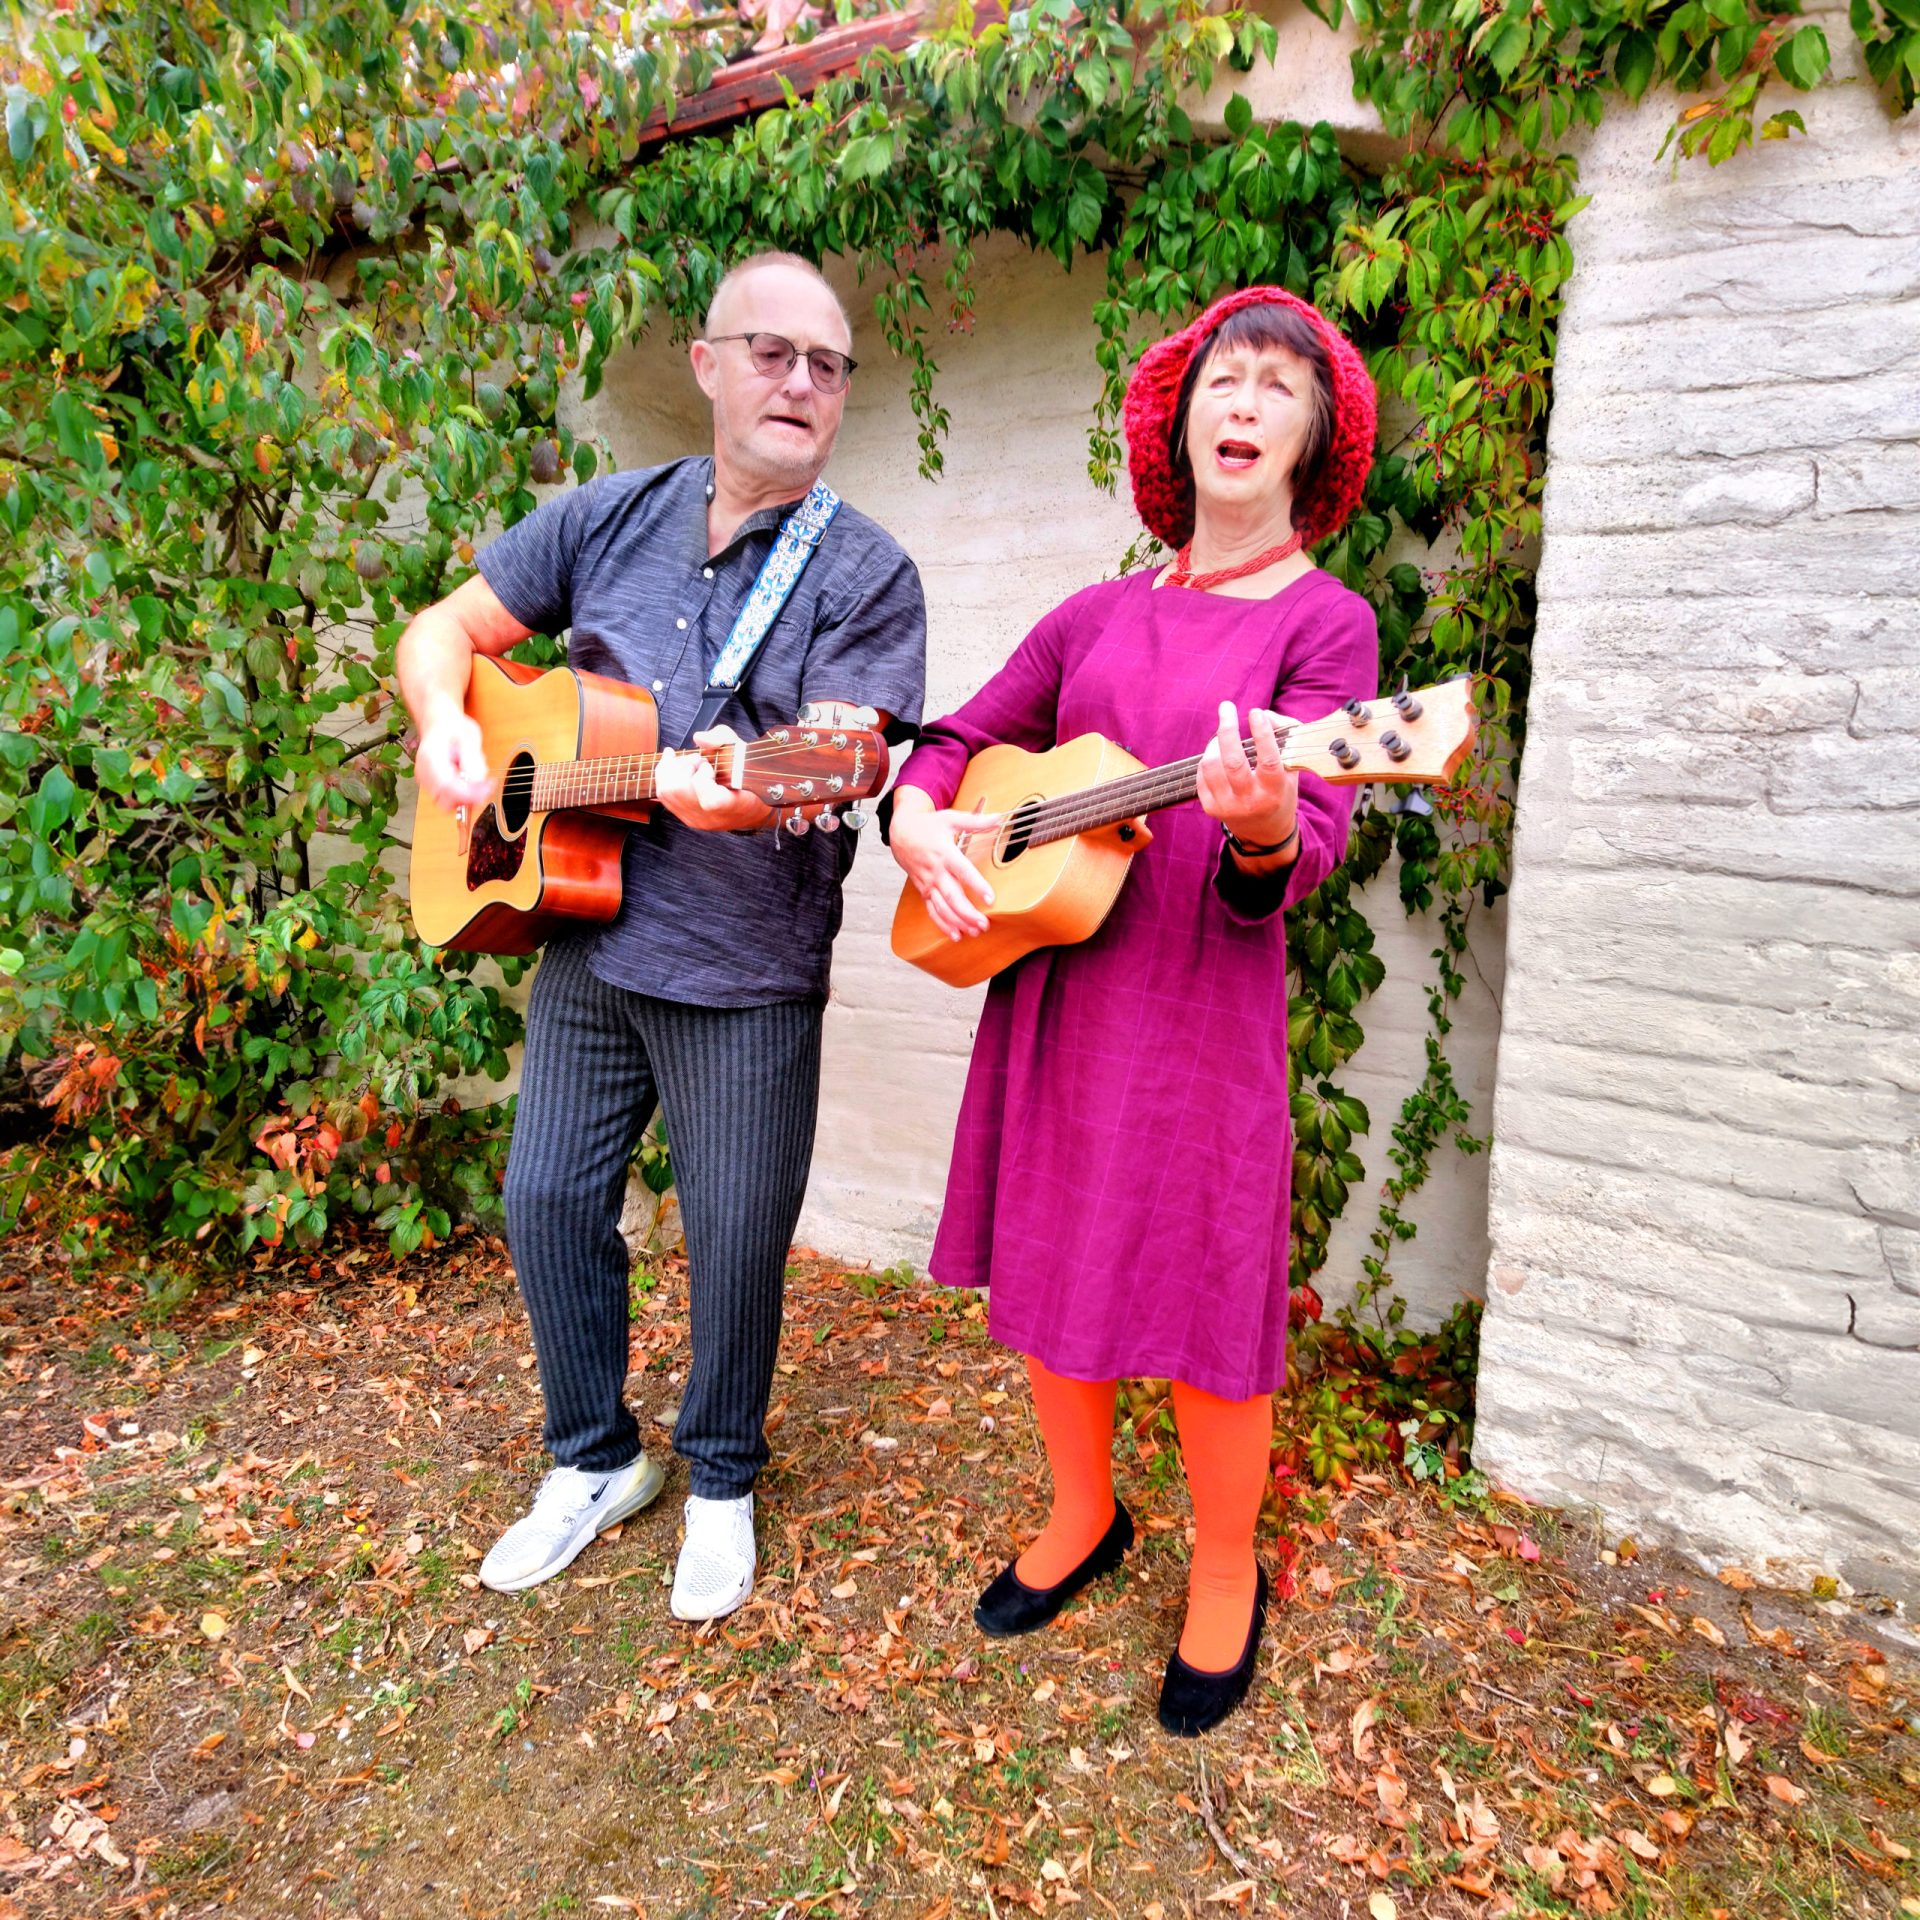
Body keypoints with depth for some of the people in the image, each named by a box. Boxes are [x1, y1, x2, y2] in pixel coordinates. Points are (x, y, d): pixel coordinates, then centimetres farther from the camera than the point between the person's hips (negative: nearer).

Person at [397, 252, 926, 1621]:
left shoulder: (868, 576, -5)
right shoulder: (610, 519, 7)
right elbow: (442, 633, 13)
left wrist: (738, 790, -40)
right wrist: (449, 729, -7)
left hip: (749, 975, -4)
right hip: (586, 939, 5)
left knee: (737, 1239, 6)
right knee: (550, 1201, 13)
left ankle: (721, 1480, 33)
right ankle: (594, 1461, 36)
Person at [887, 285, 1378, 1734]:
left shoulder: (1323, 620, -3)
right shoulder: (1098, 617, 12)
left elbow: (1311, 849, -15)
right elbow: (963, 734, 17)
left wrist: (1263, 825, -38)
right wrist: (917, 818, -4)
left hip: (1203, 1013, -5)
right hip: (1048, 990, 5)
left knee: (1207, 1311, 5)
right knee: (1045, 1279, 15)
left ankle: (1226, 1577, 32)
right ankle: (1085, 1520, 40)